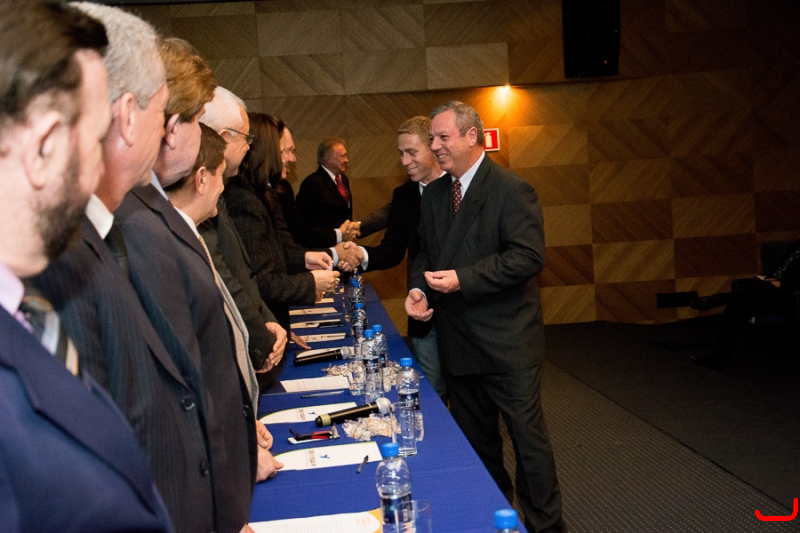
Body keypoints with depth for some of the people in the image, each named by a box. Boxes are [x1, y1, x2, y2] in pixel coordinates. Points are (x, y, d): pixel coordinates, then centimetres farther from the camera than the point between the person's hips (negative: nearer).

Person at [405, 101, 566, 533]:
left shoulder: (512, 190, -11)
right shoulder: (433, 194, 10)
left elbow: (528, 256, -20)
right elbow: (424, 252, 19)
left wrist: (463, 279, -23)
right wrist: (418, 288, -2)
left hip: (507, 342, -7)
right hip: (458, 342, 7)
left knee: (528, 436, 2)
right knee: (474, 440, 18)